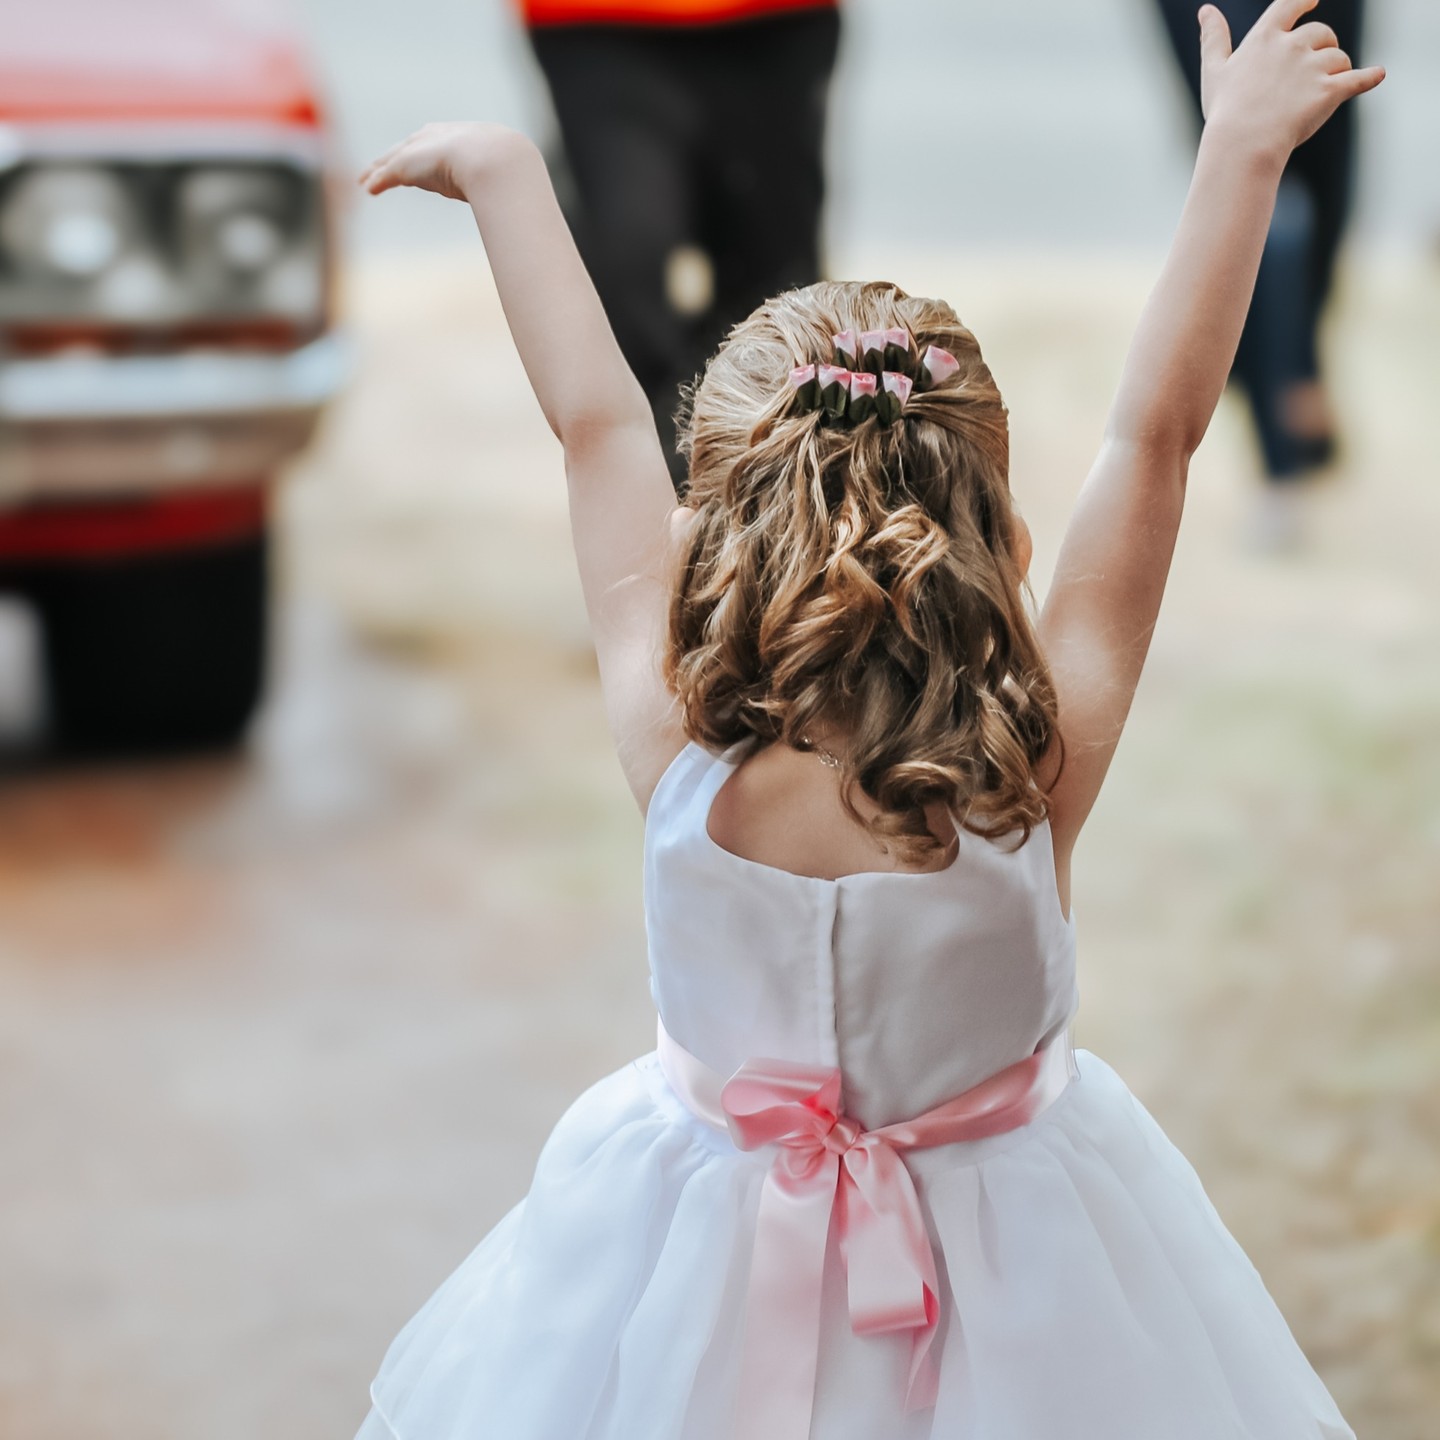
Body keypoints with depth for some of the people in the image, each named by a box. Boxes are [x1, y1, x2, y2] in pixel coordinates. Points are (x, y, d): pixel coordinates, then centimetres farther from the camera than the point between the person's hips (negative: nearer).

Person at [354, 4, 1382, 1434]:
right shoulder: (1037, 768, -27)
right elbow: (1155, 431, -20)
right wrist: (1240, 148, -12)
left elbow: (595, 422, -15)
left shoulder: (679, 752, -25)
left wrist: (501, 167, -3)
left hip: (718, 1243, 0)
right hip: (998, 1267, 0)